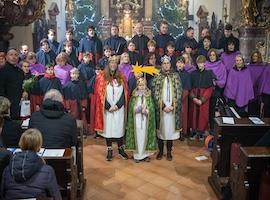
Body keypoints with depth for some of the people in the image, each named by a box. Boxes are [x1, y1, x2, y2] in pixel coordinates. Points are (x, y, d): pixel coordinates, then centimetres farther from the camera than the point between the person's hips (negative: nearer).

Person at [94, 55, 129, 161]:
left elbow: (124, 93, 3)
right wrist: (108, 107, -11)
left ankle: (121, 149, 18)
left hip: (119, 108, 2)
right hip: (107, 108, -2)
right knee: (108, 128, 3)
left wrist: (117, 105, -9)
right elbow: (100, 94, -5)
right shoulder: (102, 77, -1)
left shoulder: (121, 77, 7)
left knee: (119, 128, 5)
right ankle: (109, 150, 13)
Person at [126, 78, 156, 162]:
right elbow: (131, 108, -1)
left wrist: (146, 111, -19)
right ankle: (137, 155, 11)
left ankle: (146, 154, 16)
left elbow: (151, 109, -1)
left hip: (145, 120, 0)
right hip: (136, 120, 0)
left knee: (145, 136, 4)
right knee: (137, 137, 2)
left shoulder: (149, 97, 3)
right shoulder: (134, 97, 4)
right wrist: (138, 108, -16)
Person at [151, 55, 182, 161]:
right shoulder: (157, 78, 2)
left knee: (170, 129, 6)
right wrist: (163, 106, -12)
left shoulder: (175, 76, 5)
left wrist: (172, 106, -10)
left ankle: (169, 152, 19)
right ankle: (160, 151, 19)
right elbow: (155, 94, -4)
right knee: (161, 129, 4)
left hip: (173, 108, 1)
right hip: (160, 108, -1)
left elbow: (179, 93, 0)